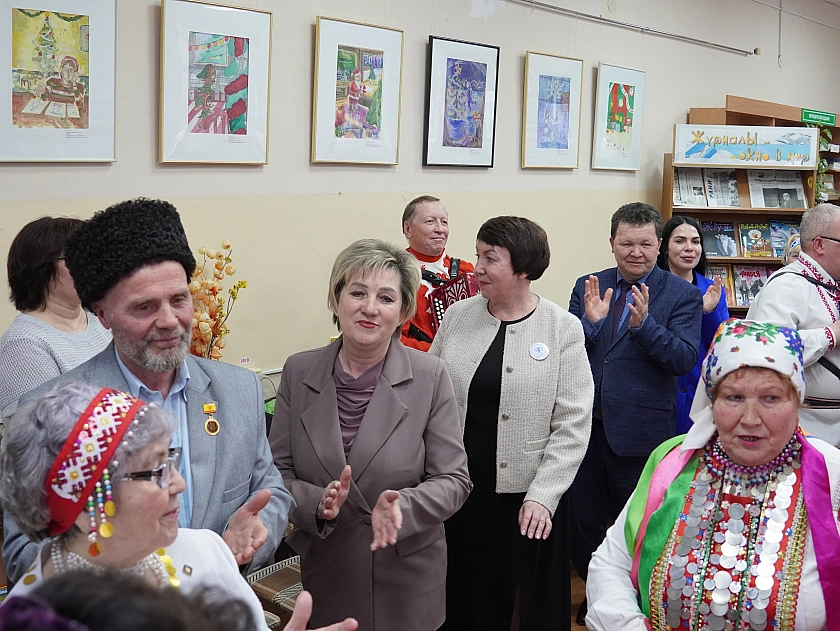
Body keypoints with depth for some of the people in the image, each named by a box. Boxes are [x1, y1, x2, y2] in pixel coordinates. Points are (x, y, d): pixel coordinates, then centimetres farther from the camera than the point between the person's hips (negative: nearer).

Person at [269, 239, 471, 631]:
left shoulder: (429, 377, -10)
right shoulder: (298, 372, -4)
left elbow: (454, 479, -8)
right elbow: (277, 472, -1)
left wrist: (401, 506, -26)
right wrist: (317, 503, -21)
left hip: (409, 578, -1)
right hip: (325, 574, 2)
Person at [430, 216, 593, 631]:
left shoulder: (563, 328, -7)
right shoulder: (457, 316, 2)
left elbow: (573, 425, -8)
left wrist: (542, 496, -15)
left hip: (529, 496, -3)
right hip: (460, 490, 3)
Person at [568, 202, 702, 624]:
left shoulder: (682, 295, -5)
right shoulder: (588, 286, 5)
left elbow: (685, 360, -14)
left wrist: (643, 323, -28)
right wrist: (589, 320, -19)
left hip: (639, 430, -4)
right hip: (585, 425, 4)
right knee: (581, 519, 15)